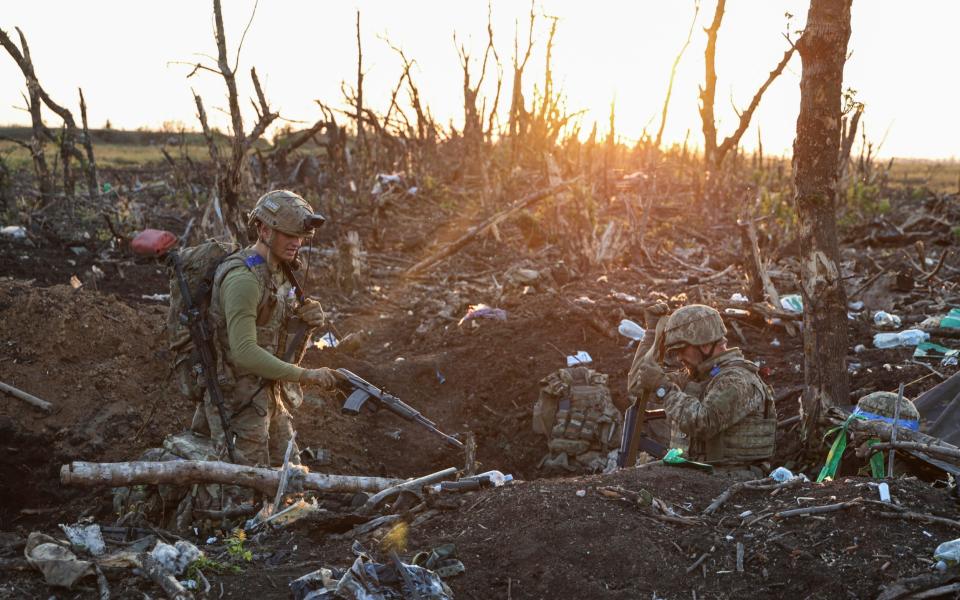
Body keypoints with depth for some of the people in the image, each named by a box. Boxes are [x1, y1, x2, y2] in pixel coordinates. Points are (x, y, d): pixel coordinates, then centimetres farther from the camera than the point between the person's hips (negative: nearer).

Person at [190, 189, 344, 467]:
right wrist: (307, 375, -27)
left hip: (271, 396, 9)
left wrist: (308, 320, -10)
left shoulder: (281, 273, 8)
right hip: (239, 399, -9)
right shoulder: (243, 278, -22)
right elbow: (245, 352, -29)